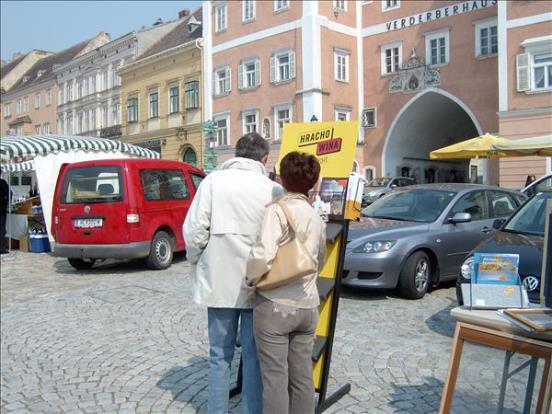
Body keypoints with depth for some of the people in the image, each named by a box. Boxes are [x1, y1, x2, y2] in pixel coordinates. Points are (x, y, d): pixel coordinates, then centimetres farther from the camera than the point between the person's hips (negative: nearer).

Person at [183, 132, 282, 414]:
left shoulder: (213, 181, -4)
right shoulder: (273, 189, -7)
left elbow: (194, 230, -7)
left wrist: (196, 262, 9)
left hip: (219, 282, 1)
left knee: (220, 355, 15)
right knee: (254, 355, 12)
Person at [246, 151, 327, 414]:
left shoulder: (278, 210, -12)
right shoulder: (316, 217, 10)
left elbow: (263, 255, -24)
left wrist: (251, 279, -7)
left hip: (275, 305, -6)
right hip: (307, 306, 7)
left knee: (275, 377, 4)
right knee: (302, 377, 15)